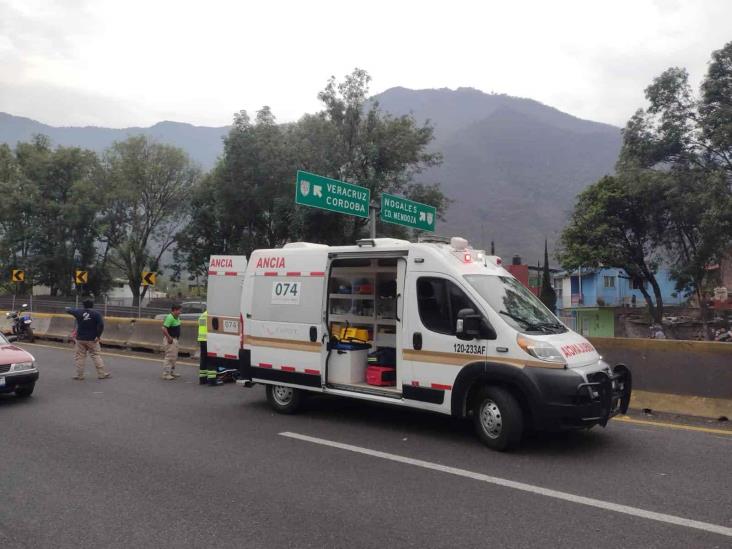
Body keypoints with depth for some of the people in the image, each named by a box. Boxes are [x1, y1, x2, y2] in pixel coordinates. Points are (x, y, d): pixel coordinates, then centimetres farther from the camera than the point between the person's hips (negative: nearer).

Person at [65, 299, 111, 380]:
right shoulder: (96, 314, -6)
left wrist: (67, 308, 43)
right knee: (96, 356, 3)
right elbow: (101, 325, -17)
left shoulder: (79, 312, 2)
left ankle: (79, 375, 12)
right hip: (92, 339, -2)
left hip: (80, 339, 2)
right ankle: (102, 373, 2)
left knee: (79, 357, 10)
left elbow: (69, 310, 19)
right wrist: (98, 336, -11)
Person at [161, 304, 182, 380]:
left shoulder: (177, 318, 9)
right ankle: (166, 374, 0)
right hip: (170, 340, -10)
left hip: (175, 339, 10)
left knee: (174, 356, 18)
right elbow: (164, 329, -28)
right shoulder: (170, 318, -21)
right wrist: (169, 338, -24)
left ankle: (172, 372, 30)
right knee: (169, 357, -6)